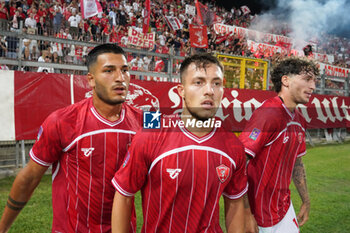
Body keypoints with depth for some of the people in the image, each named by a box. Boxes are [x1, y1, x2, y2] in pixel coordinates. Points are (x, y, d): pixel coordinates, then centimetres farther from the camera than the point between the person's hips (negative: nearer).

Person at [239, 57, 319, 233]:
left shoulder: (299, 120, 6)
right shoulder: (268, 114, -23)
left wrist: (306, 201, 22)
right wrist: (246, 214, -26)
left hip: (285, 206, 8)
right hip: (259, 213, -8)